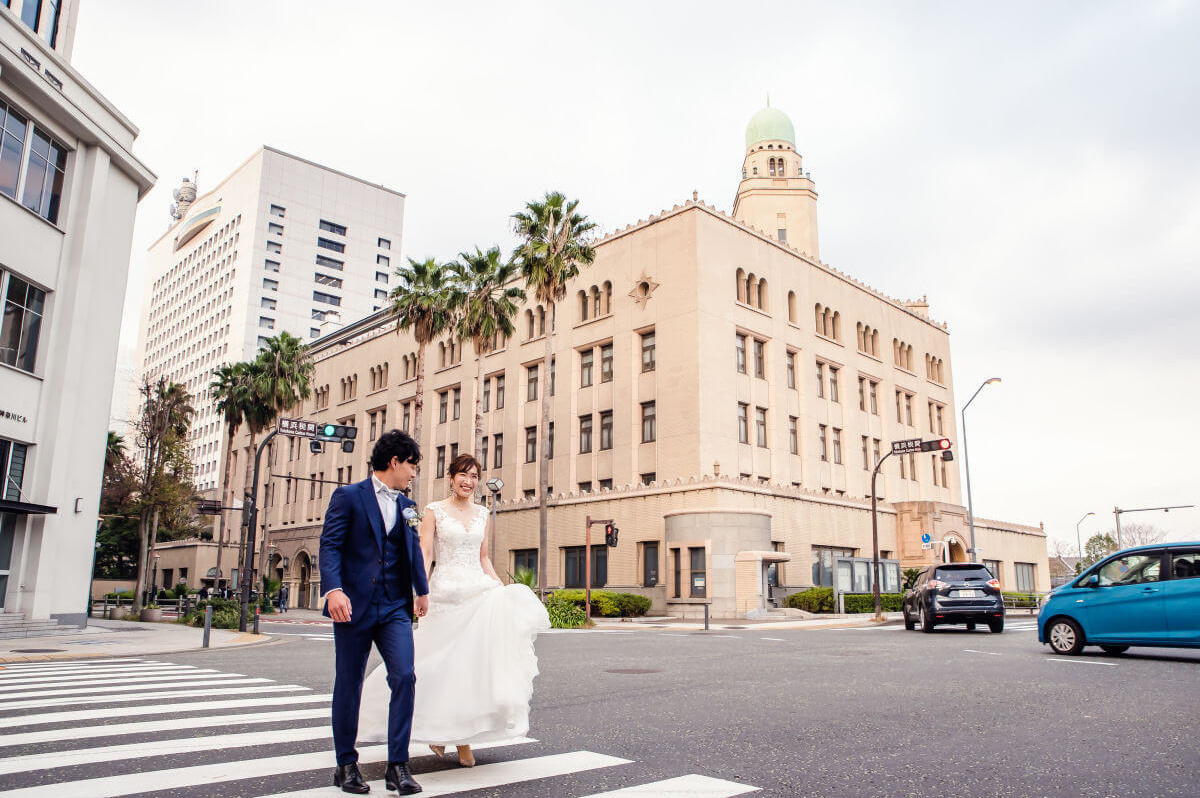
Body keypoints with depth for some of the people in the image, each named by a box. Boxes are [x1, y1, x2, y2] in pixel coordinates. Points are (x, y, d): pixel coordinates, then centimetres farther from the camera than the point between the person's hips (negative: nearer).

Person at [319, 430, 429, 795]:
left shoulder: (407, 506, 14)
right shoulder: (348, 496, -2)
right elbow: (330, 545, -10)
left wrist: (422, 590, 20)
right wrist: (334, 589, -23)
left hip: (395, 607, 4)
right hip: (354, 605, -4)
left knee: (404, 677, -9)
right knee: (348, 686, 6)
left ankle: (397, 765, 0)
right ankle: (346, 765, 22)